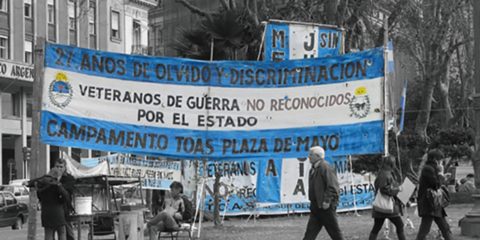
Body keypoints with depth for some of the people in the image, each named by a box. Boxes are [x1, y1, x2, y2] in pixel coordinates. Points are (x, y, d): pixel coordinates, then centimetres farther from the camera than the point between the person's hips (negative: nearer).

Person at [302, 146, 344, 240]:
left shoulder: (325, 167, -13)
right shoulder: (313, 169, 15)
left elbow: (333, 187, -19)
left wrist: (327, 201, -23)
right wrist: (312, 200, 16)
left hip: (326, 207, -9)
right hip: (315, 207, 9)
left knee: (334, 231, 2)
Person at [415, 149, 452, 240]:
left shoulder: (432, 169, 18)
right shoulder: (428, 169, -14)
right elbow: (437, 184, -18)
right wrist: (440, 173, -6)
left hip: (435, 204, 11)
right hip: (428, 205, -11)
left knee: (445, 227, 11)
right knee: (424, 230, -9)